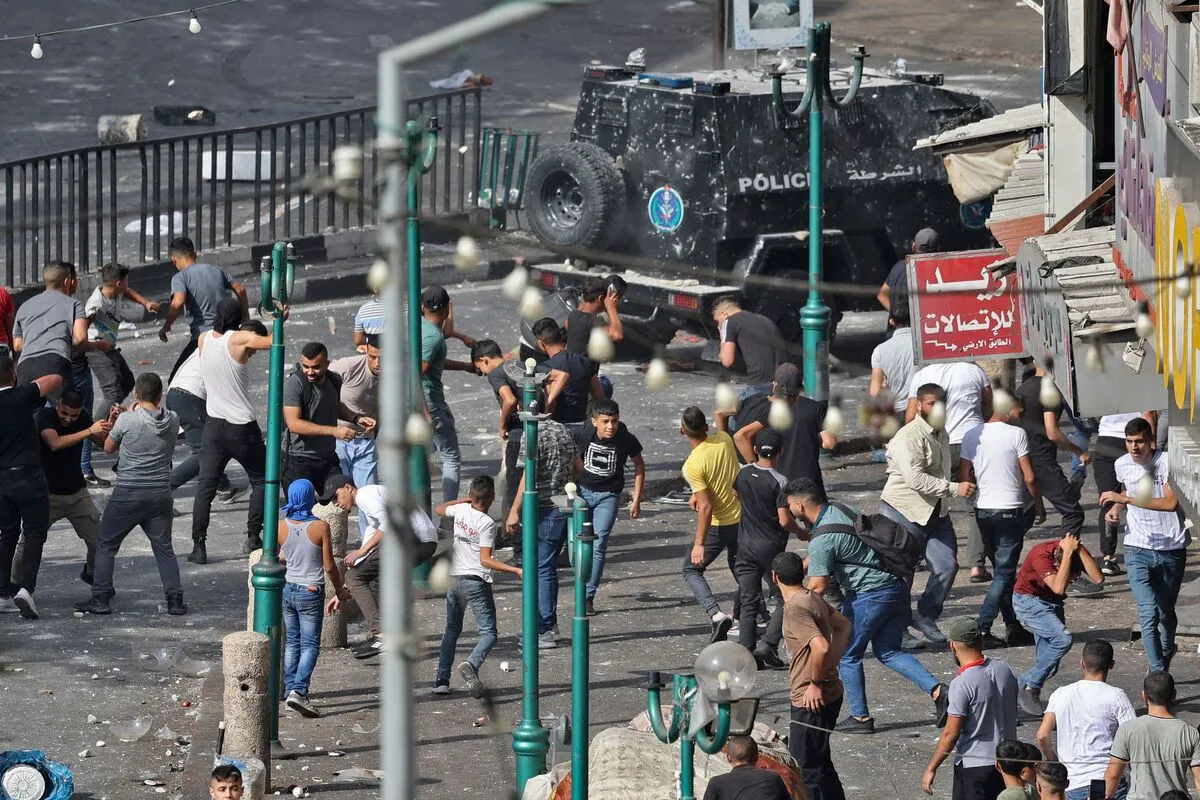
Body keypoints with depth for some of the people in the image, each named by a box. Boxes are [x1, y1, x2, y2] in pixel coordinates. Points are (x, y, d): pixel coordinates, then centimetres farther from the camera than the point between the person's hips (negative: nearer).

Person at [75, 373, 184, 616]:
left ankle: (100, 598, 5)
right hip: (160, 493, 3)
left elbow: (108, 447, 3)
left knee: (106, 545, 9)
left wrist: (114, 419, 18)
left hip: (128, 493, -3)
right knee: (163, 548, 12)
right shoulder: (172, 421, -1)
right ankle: (175, 599, 3)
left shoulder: (127, 420, -12)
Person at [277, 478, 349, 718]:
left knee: (292, 642, 18)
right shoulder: (321, 528, -15)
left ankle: (289, 689, 21)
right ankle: (298, 691, -16)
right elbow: (329, 566, -11)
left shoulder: (282, 527, -6)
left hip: (287, 590, 4)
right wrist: (340, 592, 5)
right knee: (310, 645, 0)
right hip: (311, 592, -4)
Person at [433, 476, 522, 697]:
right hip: (475, 581, -6)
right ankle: (471, 664, -33)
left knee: (451, 630, 19)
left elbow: (439, 510, 27)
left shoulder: (461, 510, 3)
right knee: (488, 634, -5)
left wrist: (466, 499, 30)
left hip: (453, 578, 6)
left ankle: (441, 680, 13)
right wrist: (515, 571, -21)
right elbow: (485, 560, -18)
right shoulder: (487, 523, -14)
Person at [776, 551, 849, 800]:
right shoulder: (813, 599, 7)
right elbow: (843, 625, 23)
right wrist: (832, 663, 15)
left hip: (812, 700, -10)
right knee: (819, 762, 21)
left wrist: (816, 683, -20)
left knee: (805, 769, -3)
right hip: (829, 694, 10)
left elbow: (821, 647, -34)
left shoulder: (795, 609, -22)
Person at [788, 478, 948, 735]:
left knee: (847, 655, 8)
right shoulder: (838, 510, 9)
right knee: (887, 651, 18)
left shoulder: (822, 539, -19)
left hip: (870, 595, -9)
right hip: (896, 586, 9)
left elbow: (817, 587, -21)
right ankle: (936, 691, 2)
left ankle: (860, 717, 14)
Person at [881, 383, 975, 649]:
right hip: (904, 512, -8)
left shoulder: (941, 434, 13)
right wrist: (954, 488, -26)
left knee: (947, 567, 0)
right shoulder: (909, 437, -17)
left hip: (936, 512, 8)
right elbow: (915, 479, -27)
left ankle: (926, 617, 17)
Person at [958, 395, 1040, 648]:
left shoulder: (972, 435, 4)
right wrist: (1039, 504, 6)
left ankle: (1014, 628, 20)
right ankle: (981, 629, -12)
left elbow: (963, 478, 6)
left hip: (982, 510, 6)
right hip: (1009, 510, -6)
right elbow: (1029, 478, -9)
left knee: (1003, 570, 17)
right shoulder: (1016, 434, -10)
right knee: (1005, 573, -2)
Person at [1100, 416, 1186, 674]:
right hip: (1138, 549, 2)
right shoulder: (1123, 465, 3)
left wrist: (1126, 499, -26)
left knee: (1166, 613, 15)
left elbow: (1171, 502, -25)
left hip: (1171, 549, -2)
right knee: (1148, 614, -15)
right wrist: (1117, 508, 3)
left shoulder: (1167, 462, -13)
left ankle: (1167, 649, 46)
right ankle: (1159, 674, -16)